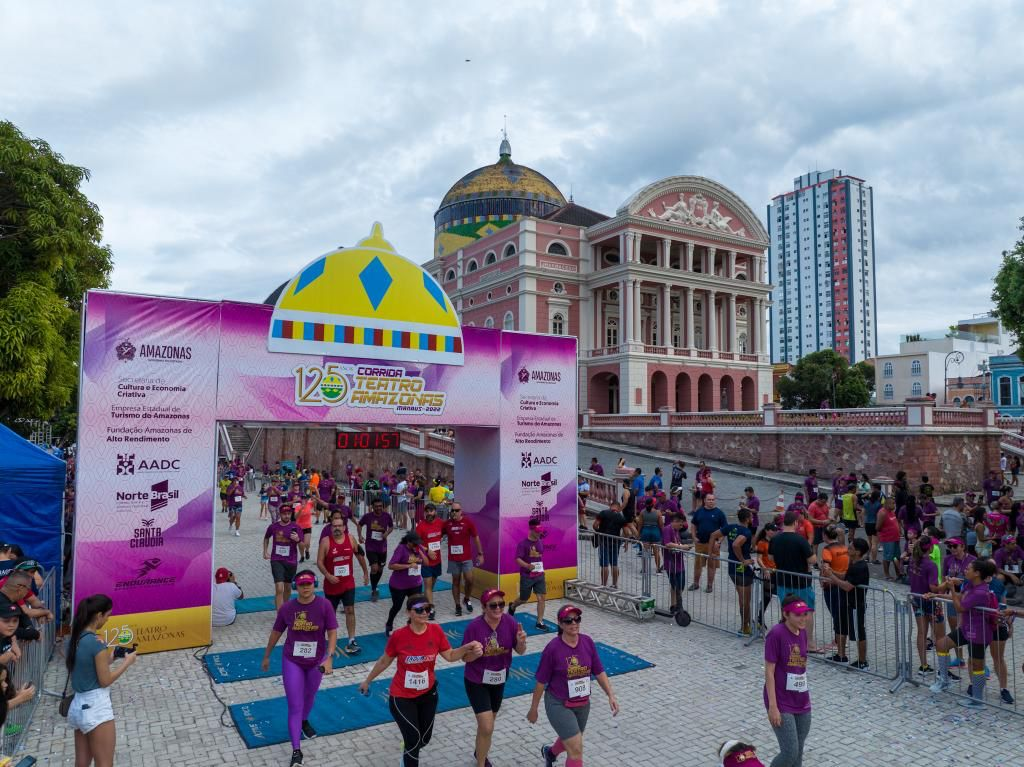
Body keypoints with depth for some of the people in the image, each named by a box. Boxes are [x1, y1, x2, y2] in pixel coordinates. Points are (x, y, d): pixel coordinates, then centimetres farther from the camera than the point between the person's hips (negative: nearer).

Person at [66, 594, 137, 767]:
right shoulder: (96, 643, -21)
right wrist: (127, 662, -4)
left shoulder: (75, 639, 4)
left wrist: (109, 659, 11)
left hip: (78, 705, 9)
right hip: (96, 707, -9)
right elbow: (105, 681, -15)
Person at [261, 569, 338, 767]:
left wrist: (329, 657, -29)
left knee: (309, 696, 26)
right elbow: (276, 633, 0)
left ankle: (304, 722, 56)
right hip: (292, 662, -1)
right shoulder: (286, 608, -14)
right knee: (294, 706, -2)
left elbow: (332, 633, -17)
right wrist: (266, 656, 11)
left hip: (316, 661, 1)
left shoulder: (324, 606, -19)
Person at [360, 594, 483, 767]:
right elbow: (384, 662, -6)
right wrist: (367, 681, 5)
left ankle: (408, 752, 54)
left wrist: (467, 648, -24)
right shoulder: (398, 636, -23)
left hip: (428, 694, 4)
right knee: (414, 738, -6)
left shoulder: (436, 631, -16)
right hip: (402, 697, -4)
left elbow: (450, 656, -6)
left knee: (424, 738, 19)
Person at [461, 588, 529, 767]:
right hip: (477, 681, -4)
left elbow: (520, 651, -6)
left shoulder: (509, 621, -15)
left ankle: (480, 752, 52)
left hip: (499, 680, 4)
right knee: (487, 728, -10)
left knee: (487, 724, 23)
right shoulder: (474, 626, -25)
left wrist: (521, 641, -28)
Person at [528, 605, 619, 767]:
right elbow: (541, 682, -12)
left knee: (570, 741, 27)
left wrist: (611, 695, -6)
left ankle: (550, 752, 59)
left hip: (583, 704, 6)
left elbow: (599, 672, 1)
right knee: (576, 749, -10)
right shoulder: (553, 648, -21)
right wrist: (534, 709, -4)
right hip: (559, 705, -5)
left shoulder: (588, 642, -9)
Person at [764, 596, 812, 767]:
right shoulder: (776, 634, -19)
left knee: (798, 753, 14)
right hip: (782, 703, -7)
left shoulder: (803, 633, 2)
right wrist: (772, 706, -18)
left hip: (802, 702, 7)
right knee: (790, 753, -8)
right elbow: (769, 671, -17)